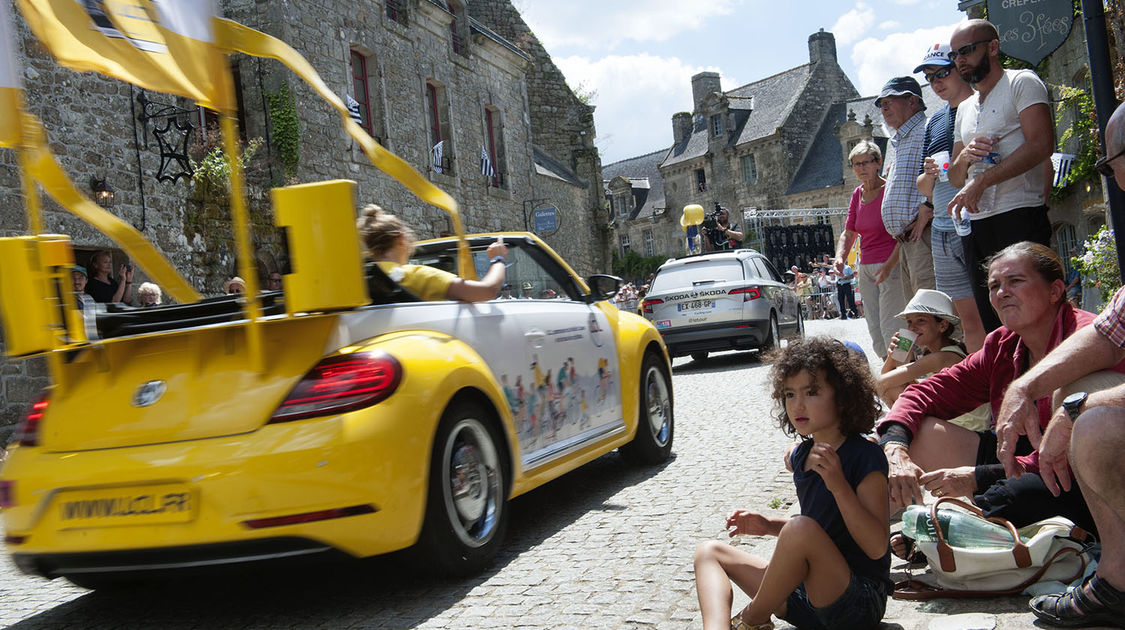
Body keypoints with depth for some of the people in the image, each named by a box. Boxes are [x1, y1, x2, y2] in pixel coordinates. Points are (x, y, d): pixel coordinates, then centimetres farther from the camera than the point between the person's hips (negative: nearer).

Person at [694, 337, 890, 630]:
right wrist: (770, 526, 8)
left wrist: (839, 485, -29)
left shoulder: (866, 458, -13)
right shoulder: (801, 455, 10)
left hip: (859, 601, -9)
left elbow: (877, 547, -20)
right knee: (709, 552, 9)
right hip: (807, 598, 9)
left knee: (801, 528, -35)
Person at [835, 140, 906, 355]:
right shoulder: (857, 194, 12)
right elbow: (848, 233, 16)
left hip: (892, 266, -7)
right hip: (866, 268, 7)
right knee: (874, 330, 7)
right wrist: (840, 258, -3)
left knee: (890, 327, -12)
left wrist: (889, 265, -24)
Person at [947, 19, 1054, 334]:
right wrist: (964, 157, -2)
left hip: (1020, 217, -7)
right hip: (976, 224, 7)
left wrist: (981, 181, -18)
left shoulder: (1022, 82, 0)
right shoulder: (965, 108, 22)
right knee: (993, 327, 8)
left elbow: (1041, 145, -15)